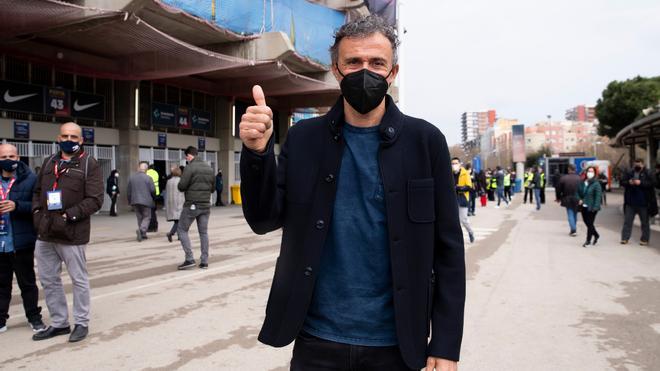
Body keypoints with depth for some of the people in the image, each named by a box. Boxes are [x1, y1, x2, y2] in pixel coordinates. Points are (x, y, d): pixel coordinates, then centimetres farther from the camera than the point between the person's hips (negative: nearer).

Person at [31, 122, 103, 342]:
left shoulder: (89, 164, -5)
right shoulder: (49, 162, 13)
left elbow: (95, 200, -12)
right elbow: (38, 191, 20)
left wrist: (68, 216, -19)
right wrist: (37, 212, 2)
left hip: (72, 233, -6)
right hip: (45, 234, 6)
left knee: (79, 280, 6)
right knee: (49, 280, 14)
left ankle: (81, 323, 21)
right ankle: (59, 323, 29)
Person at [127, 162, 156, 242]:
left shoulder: (131, 178, 5)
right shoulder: (148, 178, -8)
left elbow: (128, 191, 8)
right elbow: (153, 190, -10)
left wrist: (129, 201, 18)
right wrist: (153, 198, 10)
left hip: (135, 201, 4)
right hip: (146, 201, -4)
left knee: (140, 218, 15)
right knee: (147, 217, 4)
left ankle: (143, 235, 17)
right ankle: (141, 230, -20)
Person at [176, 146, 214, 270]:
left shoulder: (190, 168, -11)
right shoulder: (209, 168, 9)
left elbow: (181, 186, -14)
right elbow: (213, 188, 13)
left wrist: (179, 184, 6)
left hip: (192, 205, -6)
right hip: (206, 205, 6)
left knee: (182, 230, 7)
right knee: (203, 232, 10)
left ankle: (189, 259, -1)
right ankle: (204, 261, 10)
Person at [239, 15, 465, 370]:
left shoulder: (425, 140, -5)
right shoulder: (304, 138, 0)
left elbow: (447, 248, -4)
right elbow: (265, 220, -2)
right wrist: (257, 152, -19)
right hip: (316, 340, 1)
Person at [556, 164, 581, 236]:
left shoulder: (563, 178, -9)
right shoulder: (579, 178, -5)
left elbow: (559, 189, -2)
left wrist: (558, 198, 12)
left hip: (567, 200, -2)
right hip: (577, 200, 2)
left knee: (570, 215, 1)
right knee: (575, 214, 16)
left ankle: (573, 230, -7)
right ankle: (574, 230, 25)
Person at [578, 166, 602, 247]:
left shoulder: (596, 184, -11)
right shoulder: (582, 182, 6)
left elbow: (598, 196, -15)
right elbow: (578, 192, 19)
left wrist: (595, 207, -20)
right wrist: (579, 199, 1)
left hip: (591, 207, -6)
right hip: (584, 207, 6)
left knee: (590, 224, 1)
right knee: (587, 222, 13)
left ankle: (588, 240, 12)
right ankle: (596, 235, 36)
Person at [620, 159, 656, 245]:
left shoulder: (647, 174, -3)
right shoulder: (629, 173, 6)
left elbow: (650, 183, -14)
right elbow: (622, 182, 3)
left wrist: (640, 183, -25)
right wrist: (628, 182, -15)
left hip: (643, 203, -3)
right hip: (630, 202, 3)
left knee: (645, 222, 8)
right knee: (627, 221, 5)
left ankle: (644, 239, 16)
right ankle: (625, 238, 11)